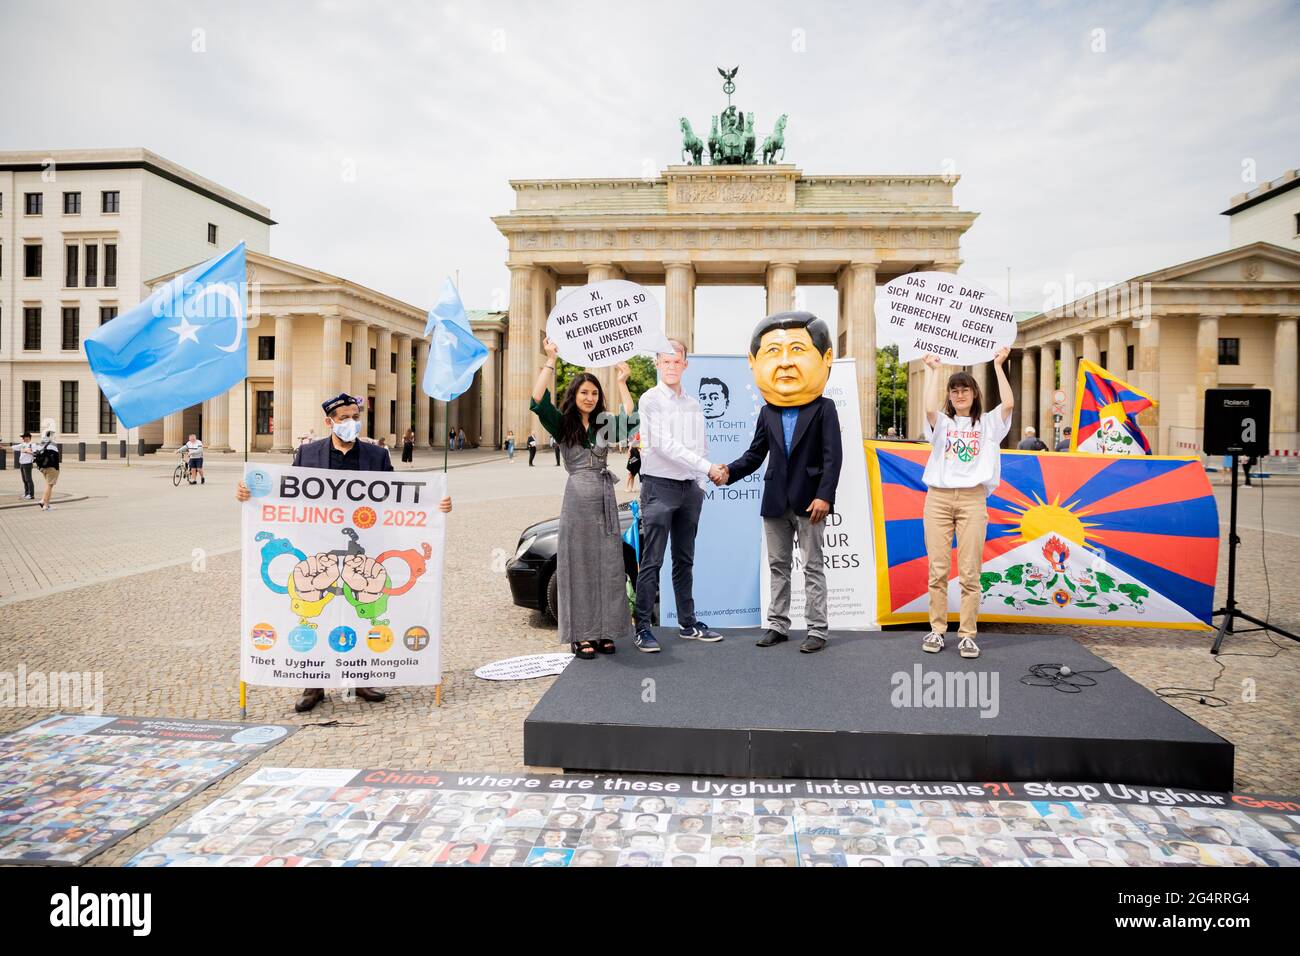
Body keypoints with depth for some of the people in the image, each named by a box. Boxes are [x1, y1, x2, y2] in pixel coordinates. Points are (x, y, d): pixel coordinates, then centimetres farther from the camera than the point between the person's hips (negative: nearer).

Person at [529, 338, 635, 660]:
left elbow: (629, 416, -4)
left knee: (607, 565, 5)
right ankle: (580, 635, 6)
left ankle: (603, 632, 14)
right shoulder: (562, 424, 3)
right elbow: (538, 400, -12)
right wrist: (551, 360, -10)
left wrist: (622, 381, 3)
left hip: (606, 499, 4)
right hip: (577, 498, -4)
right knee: (579, 565, 0)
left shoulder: (604, 424, 12)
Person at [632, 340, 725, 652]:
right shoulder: (650, 400, -5)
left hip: (690, 488, 6)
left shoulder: (693, 404, 14)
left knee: (684, 561, 13)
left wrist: (702, 485, 7)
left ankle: (688, 623, 21)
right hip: (660, 486, -6)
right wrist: (708, 467, -18)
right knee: (652, 562, -6)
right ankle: (643, 628, 0)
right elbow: (664, 445, -15)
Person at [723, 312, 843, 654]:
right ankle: (778, 625, 22)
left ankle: (817, 630, 10)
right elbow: (755, 454, 9)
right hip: (775, 502, 5)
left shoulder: (824, 408, -2)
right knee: (778, 566, 12)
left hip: (808, 501, -4)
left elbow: (832, 456, -9)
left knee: (813, 567, 3)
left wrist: (824, 496, -19)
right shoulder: (768, 412, 10)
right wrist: (730, 472, -9)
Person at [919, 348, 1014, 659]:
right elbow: (929, 409, -11)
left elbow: (1008, 404, -8)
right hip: (938, 497, 1)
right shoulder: (942, 423, 12)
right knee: (938, 570, 0)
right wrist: (932, 371, -2)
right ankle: (937, 630, 9)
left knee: (970, 572, -2)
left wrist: (998, 365, 1)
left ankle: (967, 634, 4)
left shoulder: (988, 423, 12)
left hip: (972, 499, 0)